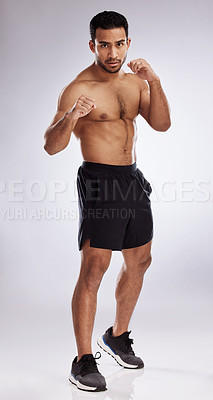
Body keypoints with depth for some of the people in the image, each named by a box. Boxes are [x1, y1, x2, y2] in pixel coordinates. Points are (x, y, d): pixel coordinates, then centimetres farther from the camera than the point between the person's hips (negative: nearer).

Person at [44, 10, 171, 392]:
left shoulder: (135, 81, 11)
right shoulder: (78, 89, -11)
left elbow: (161, 124, -1)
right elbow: (51, 146, -17)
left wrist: (154, 82, -15)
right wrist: (70, 118, -36)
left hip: (133, 180, 8)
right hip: (99, 182, -7)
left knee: (139, 261, 14)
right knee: (93, 270, -11)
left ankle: (117, 336, 33)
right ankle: (83, 362, 1)